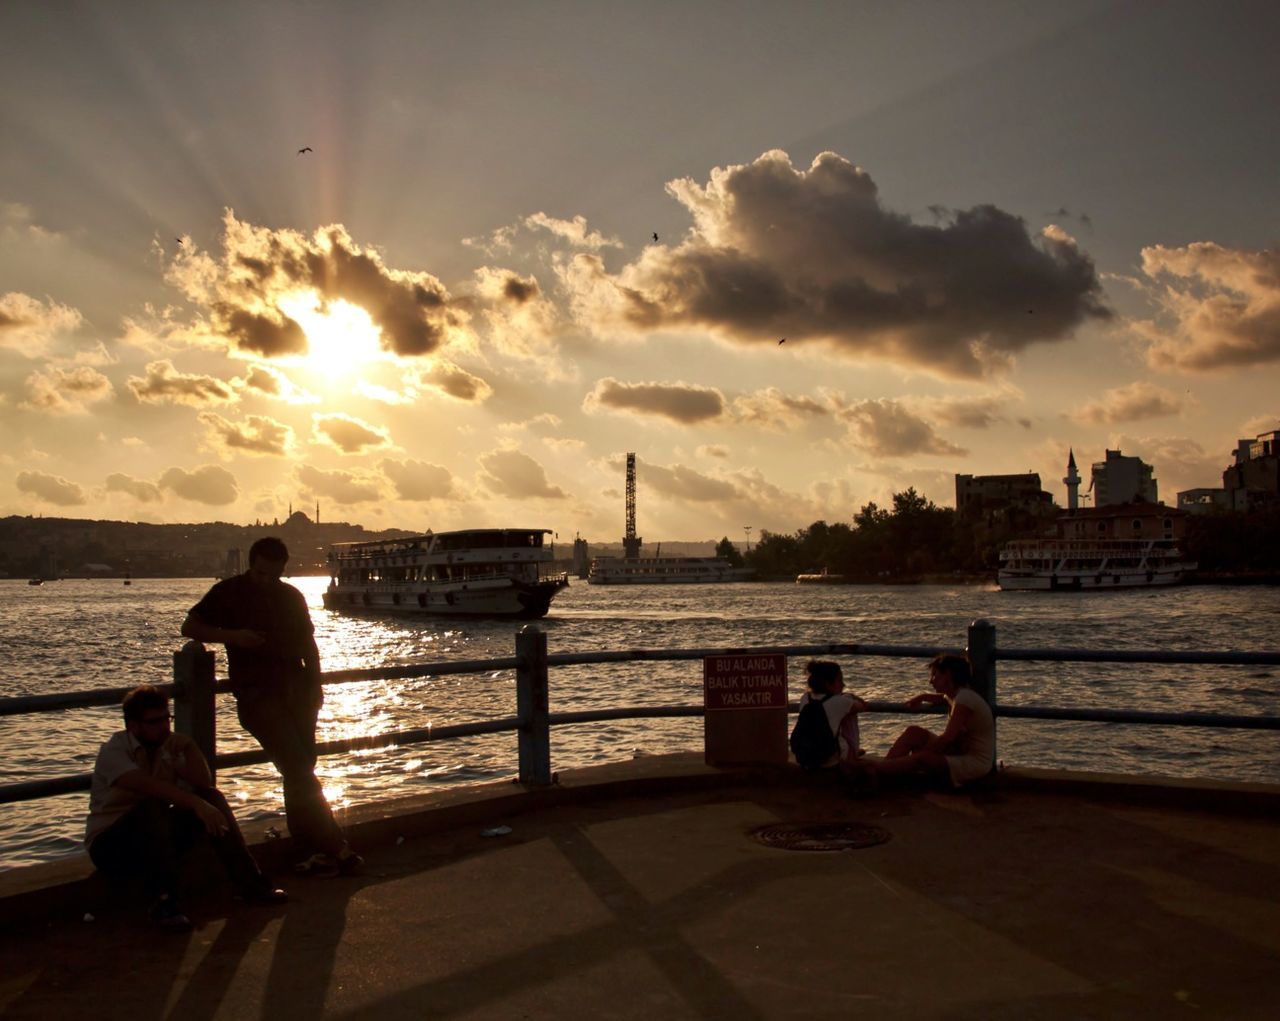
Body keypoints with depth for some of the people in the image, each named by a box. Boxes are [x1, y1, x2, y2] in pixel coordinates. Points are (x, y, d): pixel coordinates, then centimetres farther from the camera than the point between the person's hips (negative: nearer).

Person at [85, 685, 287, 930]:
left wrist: (187, 743, -11)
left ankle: (250, 881, -16)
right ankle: (164, 902, -39)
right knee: (153, 807, -35)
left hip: (157, 841, 6)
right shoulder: (114, 750, -14)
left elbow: (203, 782, -8)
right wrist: (196, 803, -43)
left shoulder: (171, 744, 3)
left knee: (212, 798, -15)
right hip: (109, 846, -6)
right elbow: (148, 786, -34)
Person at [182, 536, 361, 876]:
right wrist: (234, 636, -9)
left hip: (296, 689, 4)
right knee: (299, 769, -14)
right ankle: (334, 846, -13)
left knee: (299, 770, -1)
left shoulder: (291, 596, 17)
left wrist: (315, 683, 10)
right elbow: (190, 626, 6)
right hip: (256, 693, -4)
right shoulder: (228, 592, 5)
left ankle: (311, 849, 2)